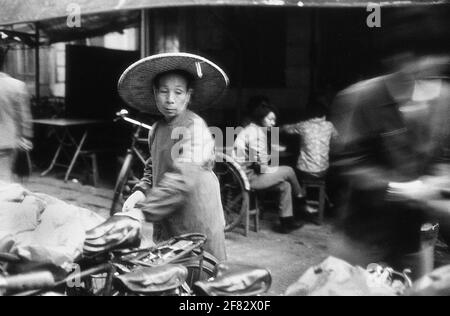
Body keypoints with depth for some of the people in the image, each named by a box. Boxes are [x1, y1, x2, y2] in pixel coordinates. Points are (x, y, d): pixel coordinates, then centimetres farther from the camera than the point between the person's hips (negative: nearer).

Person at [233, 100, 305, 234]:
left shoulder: (252, 129, 14)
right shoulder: (256, 132, -18)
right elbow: (260, 166, -22)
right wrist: (277, 169, -7)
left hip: (247, 174, 10)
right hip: (249, 177, -10)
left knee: (285, 185, 9)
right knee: (288, 171, -3)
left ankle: (286, 221, 14)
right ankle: (301, 197, 22)